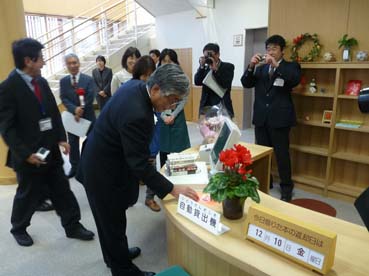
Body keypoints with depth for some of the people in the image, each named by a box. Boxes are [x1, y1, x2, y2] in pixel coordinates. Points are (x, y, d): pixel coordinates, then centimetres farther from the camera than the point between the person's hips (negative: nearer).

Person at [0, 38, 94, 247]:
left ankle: (73, 226, 28)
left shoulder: (42, 81, 5)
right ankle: (19, 229, 39)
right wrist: (25, 153, -19)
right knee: (28, 195, 13)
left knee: (62, 190, 12)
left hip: (51, 150, 6)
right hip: (29, 155, -6)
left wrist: (61, 138, 2)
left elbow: (54, 112, 11)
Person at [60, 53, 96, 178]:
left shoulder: (88, 79, -5)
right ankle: (74, 167, 24)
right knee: (73, 143, 10)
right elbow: (64, 99, -6)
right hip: (72, 116, 3)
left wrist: (81, 111, -20)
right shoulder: (63, 81, 3)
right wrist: (75, 109, -22)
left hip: (88, 116, -2)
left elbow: (90, 98, -12)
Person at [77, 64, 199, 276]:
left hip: (102, 159, 10)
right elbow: (140, 163, -31)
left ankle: (115, 255, 47)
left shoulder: (136, 85, -7)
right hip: (104, 170, -10)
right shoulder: (136, 114, -36)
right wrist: (172, 189, -26)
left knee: (109, 218, 26)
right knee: (113, 222, 10)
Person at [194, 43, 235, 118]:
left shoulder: (228, 67, 1)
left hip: (222, 108, -3)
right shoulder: (204, 68, 11)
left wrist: (215, 69, -15)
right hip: (206, 107, 3)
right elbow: (197, 82, -3)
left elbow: (226, 85, -13)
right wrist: (202, 66, -10)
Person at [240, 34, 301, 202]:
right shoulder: (261, 68, 13)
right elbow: (246, 83, 4)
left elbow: (295, 79, -16)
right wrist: (251, 66, -12)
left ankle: (286, 188, 13)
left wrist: (276, 65, -23)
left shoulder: (290, 66, 4)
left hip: (280, 118, -4)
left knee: (282, 153, 0)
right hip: (261, 117, 4)